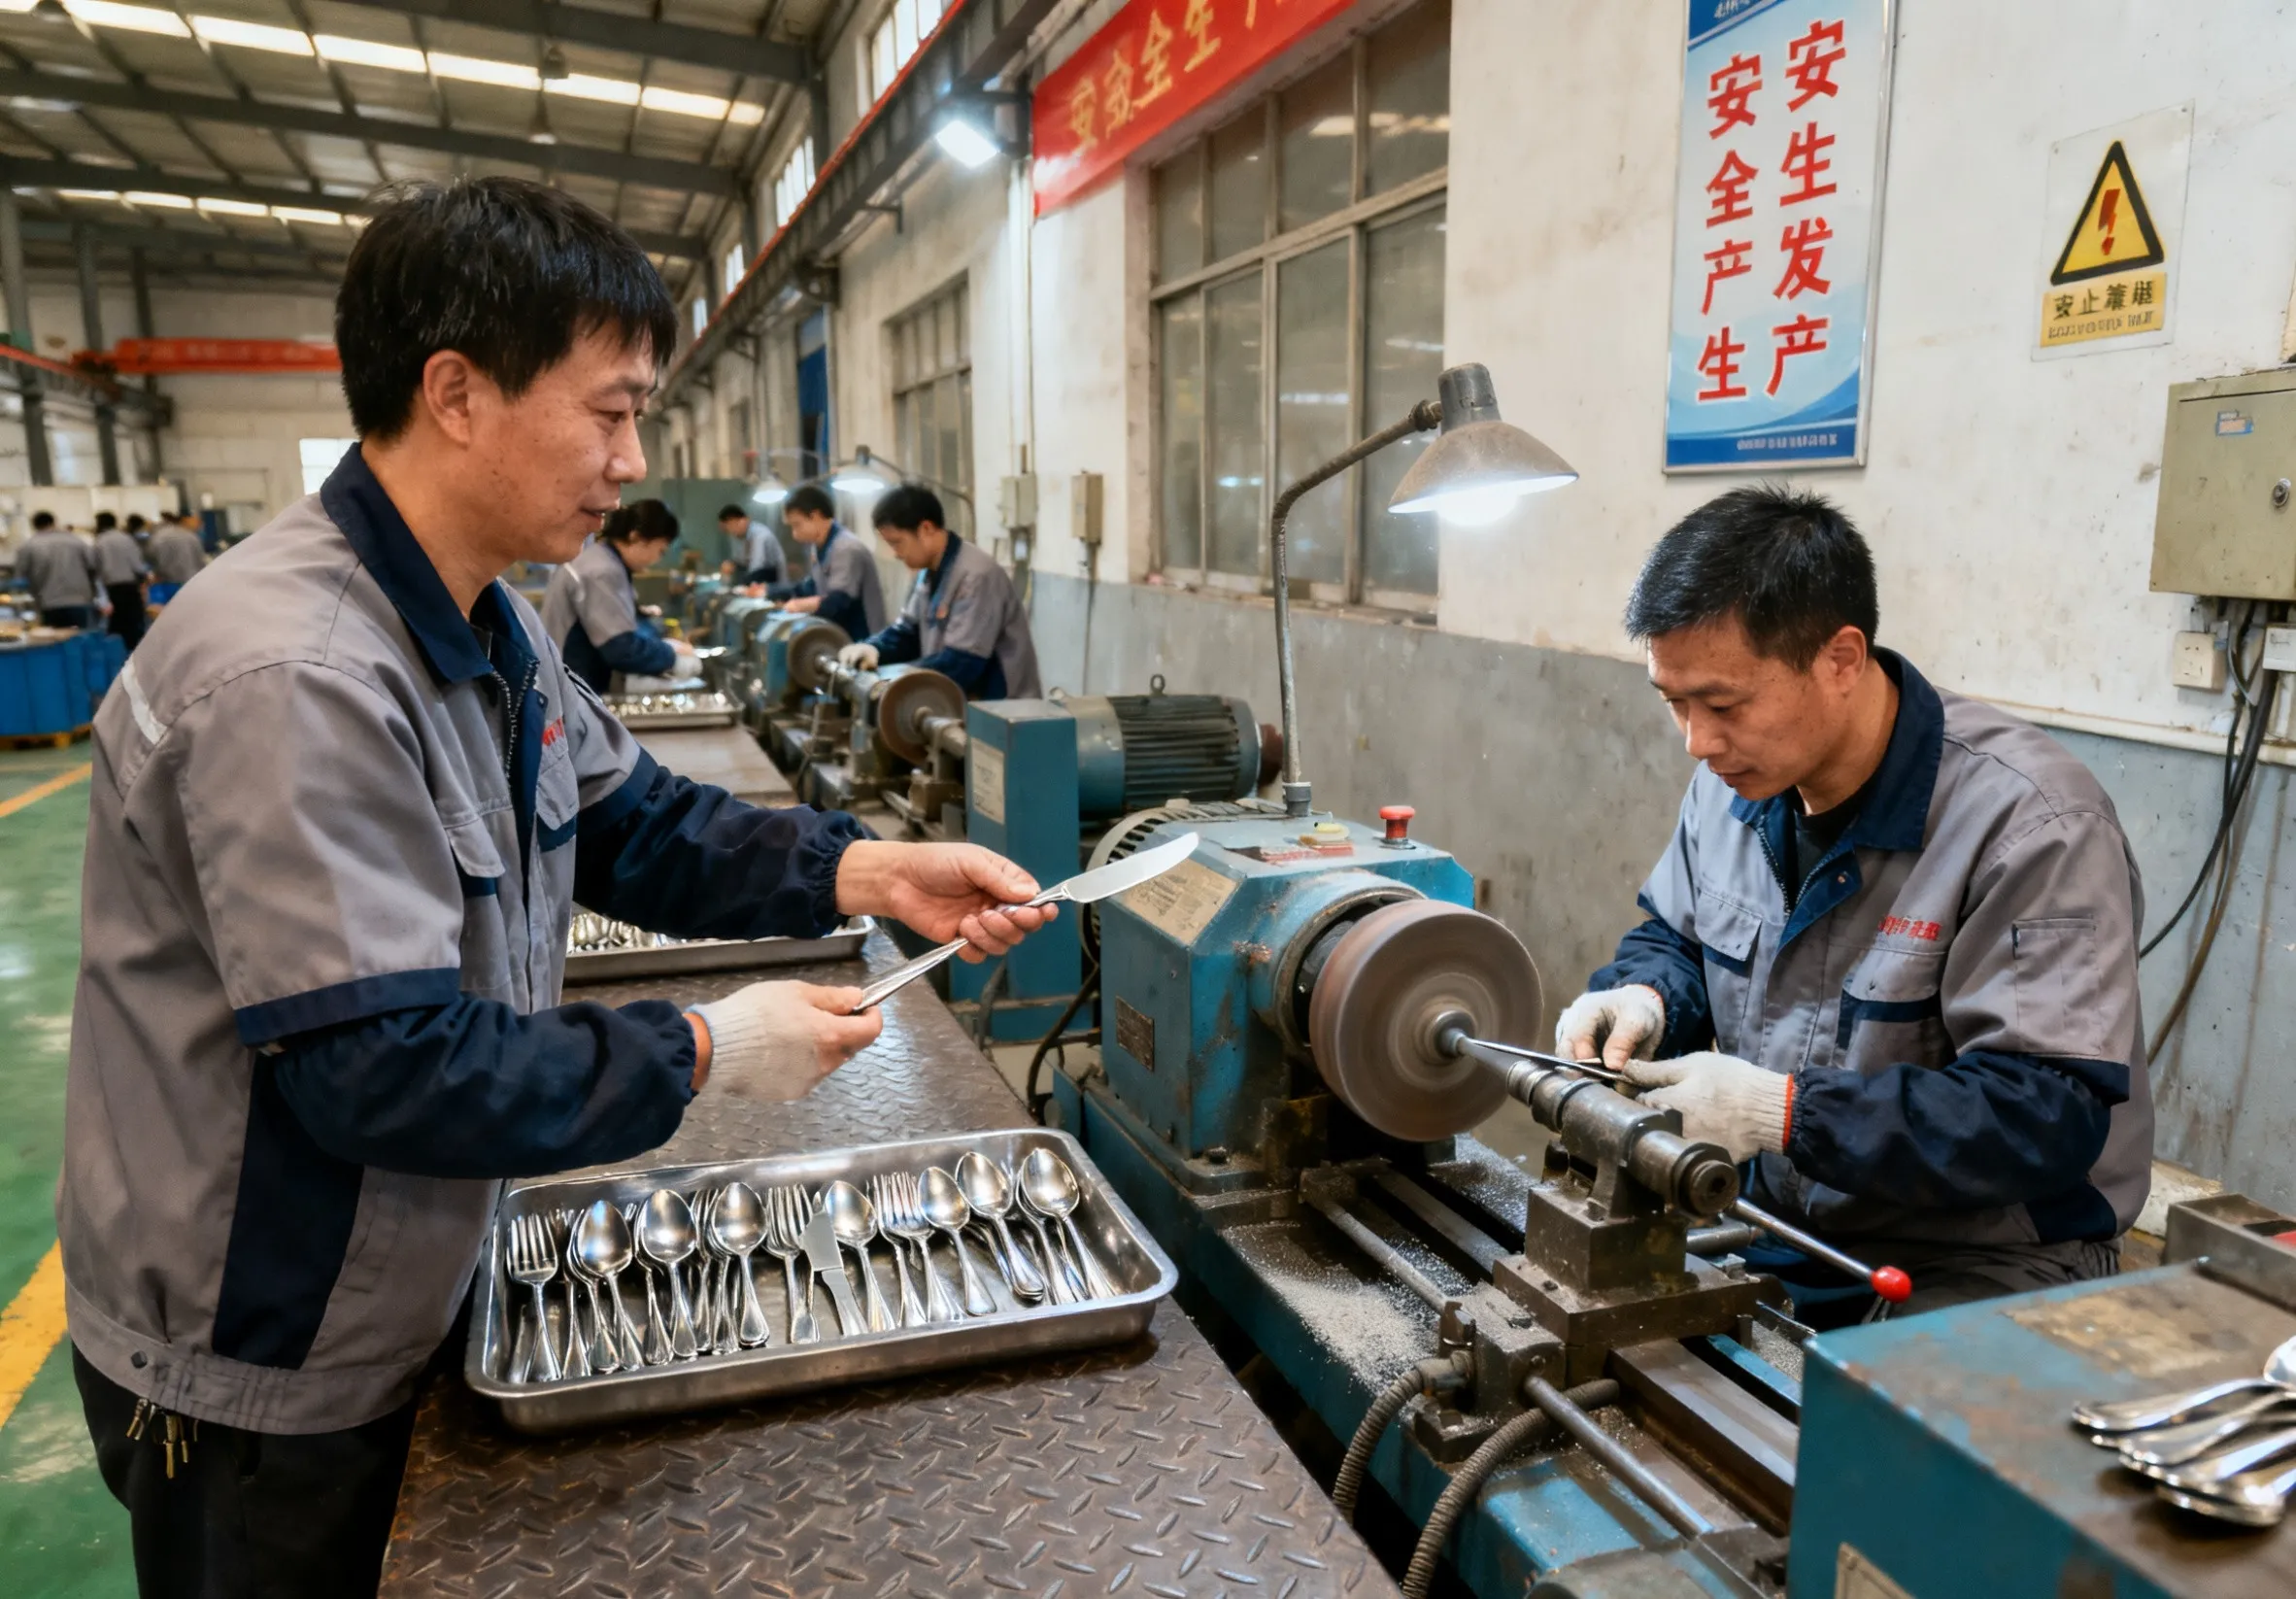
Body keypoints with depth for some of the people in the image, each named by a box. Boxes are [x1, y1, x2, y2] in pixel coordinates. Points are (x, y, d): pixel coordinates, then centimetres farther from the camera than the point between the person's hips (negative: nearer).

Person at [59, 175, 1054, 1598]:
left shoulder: (488, 628, 1)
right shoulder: (290, 676, -32)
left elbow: (634, 824, 5)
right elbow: (381, 1069, -32)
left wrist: (857, 870, -10)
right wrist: (702, 1055, -24)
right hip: (260, 1379, -8)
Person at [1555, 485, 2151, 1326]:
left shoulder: (2029, 822, -21)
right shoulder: (1738, 777, 0)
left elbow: (2051, 1114, -24)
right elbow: (1674, 934, 15)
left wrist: (1785, 1112, -30)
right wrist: (1645, 999, -8)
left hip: (1978, 1272, -6)